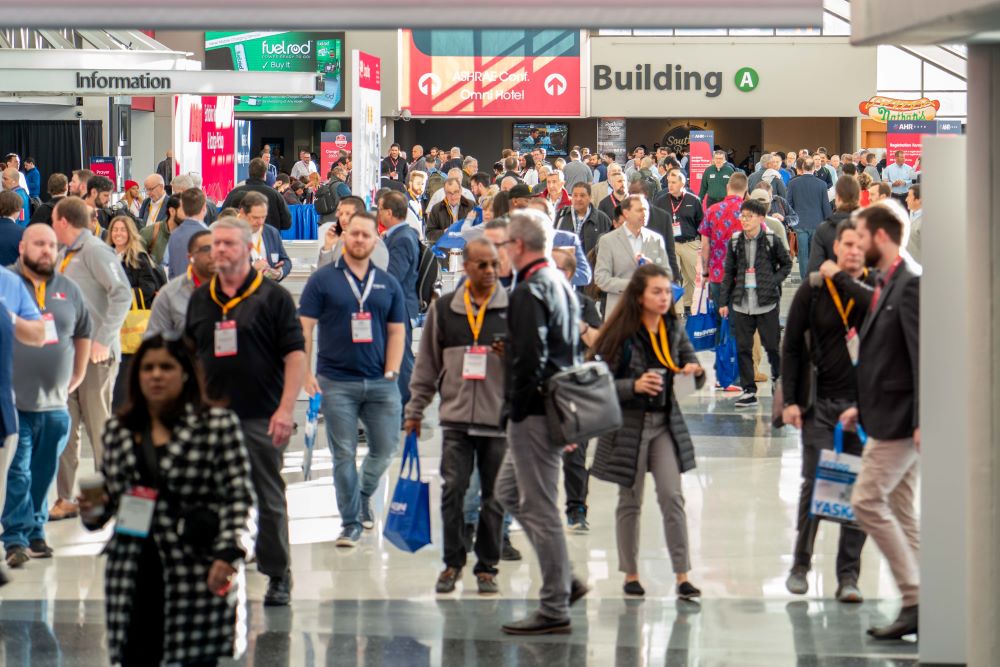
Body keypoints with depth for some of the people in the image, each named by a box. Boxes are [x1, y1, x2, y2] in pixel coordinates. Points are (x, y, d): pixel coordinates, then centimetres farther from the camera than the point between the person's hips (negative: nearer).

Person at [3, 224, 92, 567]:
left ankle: (35, 532, 20)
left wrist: (78, 375, 18)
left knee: (43, 474, 10)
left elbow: (83, 332, 22)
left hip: (55, 403, 4)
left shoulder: (68, 290, 10)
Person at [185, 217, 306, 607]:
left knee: (269, 501, 2)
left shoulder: (273, 297, -3)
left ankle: (278, 577, 11)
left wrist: (285, 409, -15)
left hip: (261, 418, -4)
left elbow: (295, 355, -7)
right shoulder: (200, 300, 12)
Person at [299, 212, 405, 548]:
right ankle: (351, 523, 9)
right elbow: (303, 327, -2)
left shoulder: (388, 284, 9)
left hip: (380, 382, 3)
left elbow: (397, 331, 10)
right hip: (337, 383, -3)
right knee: (344, 454, 0)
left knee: (385, 448, 4)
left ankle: (364, 495, 32)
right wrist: (305, 372, -11)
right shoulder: (323, 280, 0)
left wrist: (391, 373, -2)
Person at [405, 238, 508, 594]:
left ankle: (487, 567, 15)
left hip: (500, 418, -1)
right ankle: (452, 562, 11)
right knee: (453, 489, -4)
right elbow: (427, 363, 13)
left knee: (494, 495, 4)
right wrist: (415, 409, 13)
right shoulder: (444, 308, 8)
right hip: (456, 417, 1)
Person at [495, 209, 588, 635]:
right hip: (558, 405, 10)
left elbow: (529, 358, -23)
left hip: (534, 411, -10)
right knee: (508, 491, 20)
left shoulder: (529, 291, -17)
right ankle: (564, 581, 19)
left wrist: (516, 409, -15)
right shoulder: (561, 284, 14)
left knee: (539, 508, -4)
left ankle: (554, 609, 1)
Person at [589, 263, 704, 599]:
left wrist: (695, 372, -10)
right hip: (629, 424, -3)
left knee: (672, 496, -7)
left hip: (666, 422, 3)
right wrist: (635, 386, -27)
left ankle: (682, 576, -7)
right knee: (630, 501, 8)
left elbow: (692, 364, 13)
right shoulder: (622, 334, -11)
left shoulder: (674, 329, 4)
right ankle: (631, 574, 20)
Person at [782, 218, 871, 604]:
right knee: (814, 485, -1)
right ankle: (801, 565, 15)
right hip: (820, 402, 0)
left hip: (865, 403, 1)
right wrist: (790, 400, -2)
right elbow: (792, 347, 5)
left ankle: (848, 575, 8)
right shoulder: (813, 290, 2)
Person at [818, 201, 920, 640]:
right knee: (899, 511, 10)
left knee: (868, 501, -11)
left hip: (901, 419, -10)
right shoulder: (888, 285, 14)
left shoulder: (910, 285, -15)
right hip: (887, 415, 10)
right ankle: (917, 605, 13)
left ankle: (915, 600, -10)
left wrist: (921, 420, -24)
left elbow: (922, 356, -21)